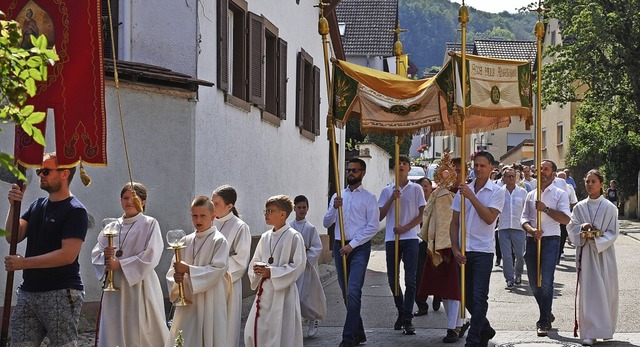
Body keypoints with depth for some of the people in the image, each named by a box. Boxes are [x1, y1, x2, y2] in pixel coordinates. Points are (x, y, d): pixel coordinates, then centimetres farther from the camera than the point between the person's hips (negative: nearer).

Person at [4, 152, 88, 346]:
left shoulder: (75, 211, -8)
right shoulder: (37, 206, 16)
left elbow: (68, 255, -18)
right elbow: (12, 237, 9)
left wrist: (24, 263, -17)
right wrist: (14, 206, -6)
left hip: (61, 294, -7)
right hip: (28, 292, 7)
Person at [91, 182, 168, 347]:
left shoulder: (149, 224, -1)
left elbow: (151, 257, -11)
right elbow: (96, 254, 11)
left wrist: (120, 264, -13)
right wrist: (105, 256, -12)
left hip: (140, 287, -5)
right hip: (114, 288, 5)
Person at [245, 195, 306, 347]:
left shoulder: (293, 236, -9)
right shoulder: (265, 237, 10)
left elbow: (298, 266, -14)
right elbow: (255, 261, 18)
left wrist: (271, 272, -16)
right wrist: (257, 268, -6)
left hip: (283, 292, -7)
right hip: (264, 291, 7)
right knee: (252, 333, 5)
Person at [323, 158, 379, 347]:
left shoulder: (368, 198, 0)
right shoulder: (338, 196, 14)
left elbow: (373, 227, -7)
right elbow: (326, 223, 10)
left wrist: (352, 245, -12)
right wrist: (334, 208, -9)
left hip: (359, 247, -6)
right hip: (340, 246, 6)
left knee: (353, 292, -17)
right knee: (345, 293, 9)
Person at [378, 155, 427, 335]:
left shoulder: (416, 189, 5)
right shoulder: (387, 191, 11)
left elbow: (422, 215, 2)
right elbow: (380, 216, 5)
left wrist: (405, 228, -11)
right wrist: (392, 199, -7)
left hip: (410, 238, -3)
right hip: (391, 239, 3)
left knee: (410, 280, -8)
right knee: (393, 279, 6)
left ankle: (407, 319, -8)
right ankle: (401, 312, 25)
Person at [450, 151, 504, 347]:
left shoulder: (496, 192, -3)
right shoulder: (463, 190, 9)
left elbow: (489, 218, -17)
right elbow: (454, 222, 11)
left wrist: (471, 196, -19)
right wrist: (455, 248, 1)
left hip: (483, 250, -5)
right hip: (463, 250, 5)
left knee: (479, 298, -7)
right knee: (467, 297, 11)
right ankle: (485, 330, 31)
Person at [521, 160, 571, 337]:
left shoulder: (560, 194, 1)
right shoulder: (531, 195, 15)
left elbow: (566, 219, -8)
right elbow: (524, 217, 13)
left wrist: (546, 209, -17)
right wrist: (531, 229, -8)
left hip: (550, 241, -5)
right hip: (532, 241, 5)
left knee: (546, 281, -12)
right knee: (533, 283, 9)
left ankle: (544, 322, -5)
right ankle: (547, 314, 29)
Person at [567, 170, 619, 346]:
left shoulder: (609, 208, -3)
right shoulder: (580, 207, 6)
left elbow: (613, 232, -4)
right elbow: (571, 227, 8)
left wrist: (597, 239, -17)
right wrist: (582, 227, -12)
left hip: (604, 253, -2)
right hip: (585, 253, 2)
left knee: (606, 290, 1)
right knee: (588, 291, -2)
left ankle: (605, 328, 16)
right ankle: (589, 332, 0)